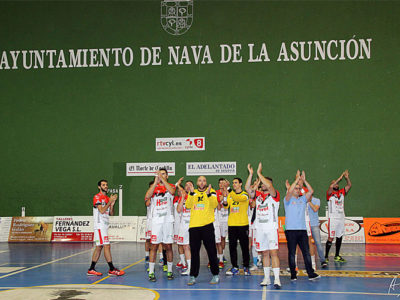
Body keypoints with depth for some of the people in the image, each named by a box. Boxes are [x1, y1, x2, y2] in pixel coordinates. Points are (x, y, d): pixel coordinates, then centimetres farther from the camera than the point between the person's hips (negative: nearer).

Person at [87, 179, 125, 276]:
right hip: (99, 225, -9)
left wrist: (112, 204, -1)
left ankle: (91, 269, 12)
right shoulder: (97, 197, -7)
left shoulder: (108, 198, 17)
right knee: (107, 246, -11)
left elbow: (111, 213, 14)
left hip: (105, 225, 9)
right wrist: (110, 201, -14)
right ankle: (112, 269, -9)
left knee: (99, 247, 8)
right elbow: (102, 210, -17)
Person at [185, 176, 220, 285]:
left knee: (211, 251, 2)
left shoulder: (211, 191, 6)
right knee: (194, 252, 6)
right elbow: (188, 205, -4)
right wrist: (191, 193, -15)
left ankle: (215, 275, 12)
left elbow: (214, 205, -11)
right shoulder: (192, 192, 13)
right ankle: (193, 276, 12)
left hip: (207, 225, -2)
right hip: (194, 226, 2)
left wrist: (208, 194, -25)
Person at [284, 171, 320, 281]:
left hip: (302, 229, 4)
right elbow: (289, 191, -17)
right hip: (291, 230, -3)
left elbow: (311, 191, 4)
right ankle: (293, 274, 7)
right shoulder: (288, 200, 3)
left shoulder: (303, 199, 15)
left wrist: (304, 180, -3)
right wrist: (297, 179, -13)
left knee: (306, 252, 1)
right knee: (291, 253, 1)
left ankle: (311, 273, 2)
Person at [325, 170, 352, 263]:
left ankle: (337, 256, 20)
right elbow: (331, 187, -23)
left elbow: (349, 185, 7)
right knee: (331, 238, -8)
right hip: (333, 219, -6)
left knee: (339, 237, 10)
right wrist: (340, 178, -23)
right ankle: (326, 257, -4)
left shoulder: (342, 192, 13)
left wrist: (347, 177, -9)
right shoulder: (329, 193, -3)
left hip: (341, 218, 6)